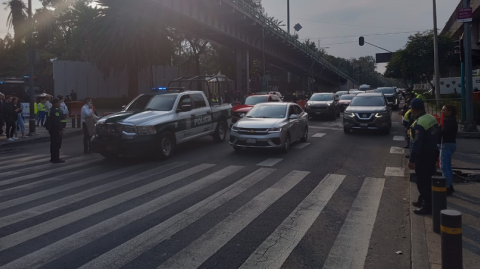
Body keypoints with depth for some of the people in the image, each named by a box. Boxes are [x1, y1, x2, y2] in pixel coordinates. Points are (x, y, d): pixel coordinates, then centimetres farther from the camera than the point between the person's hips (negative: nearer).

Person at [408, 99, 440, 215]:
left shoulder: (419, 124, -24)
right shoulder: (431, 118, 4)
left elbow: (416, 144, -26)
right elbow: (437, 135, 14)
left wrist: (412, 160, -22)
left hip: (423, 156, -9)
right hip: (432, 153, 10)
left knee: (423, 181, -1)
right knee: (427, 179, 20)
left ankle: (427, 206, 5)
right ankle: (422, 200, 34)